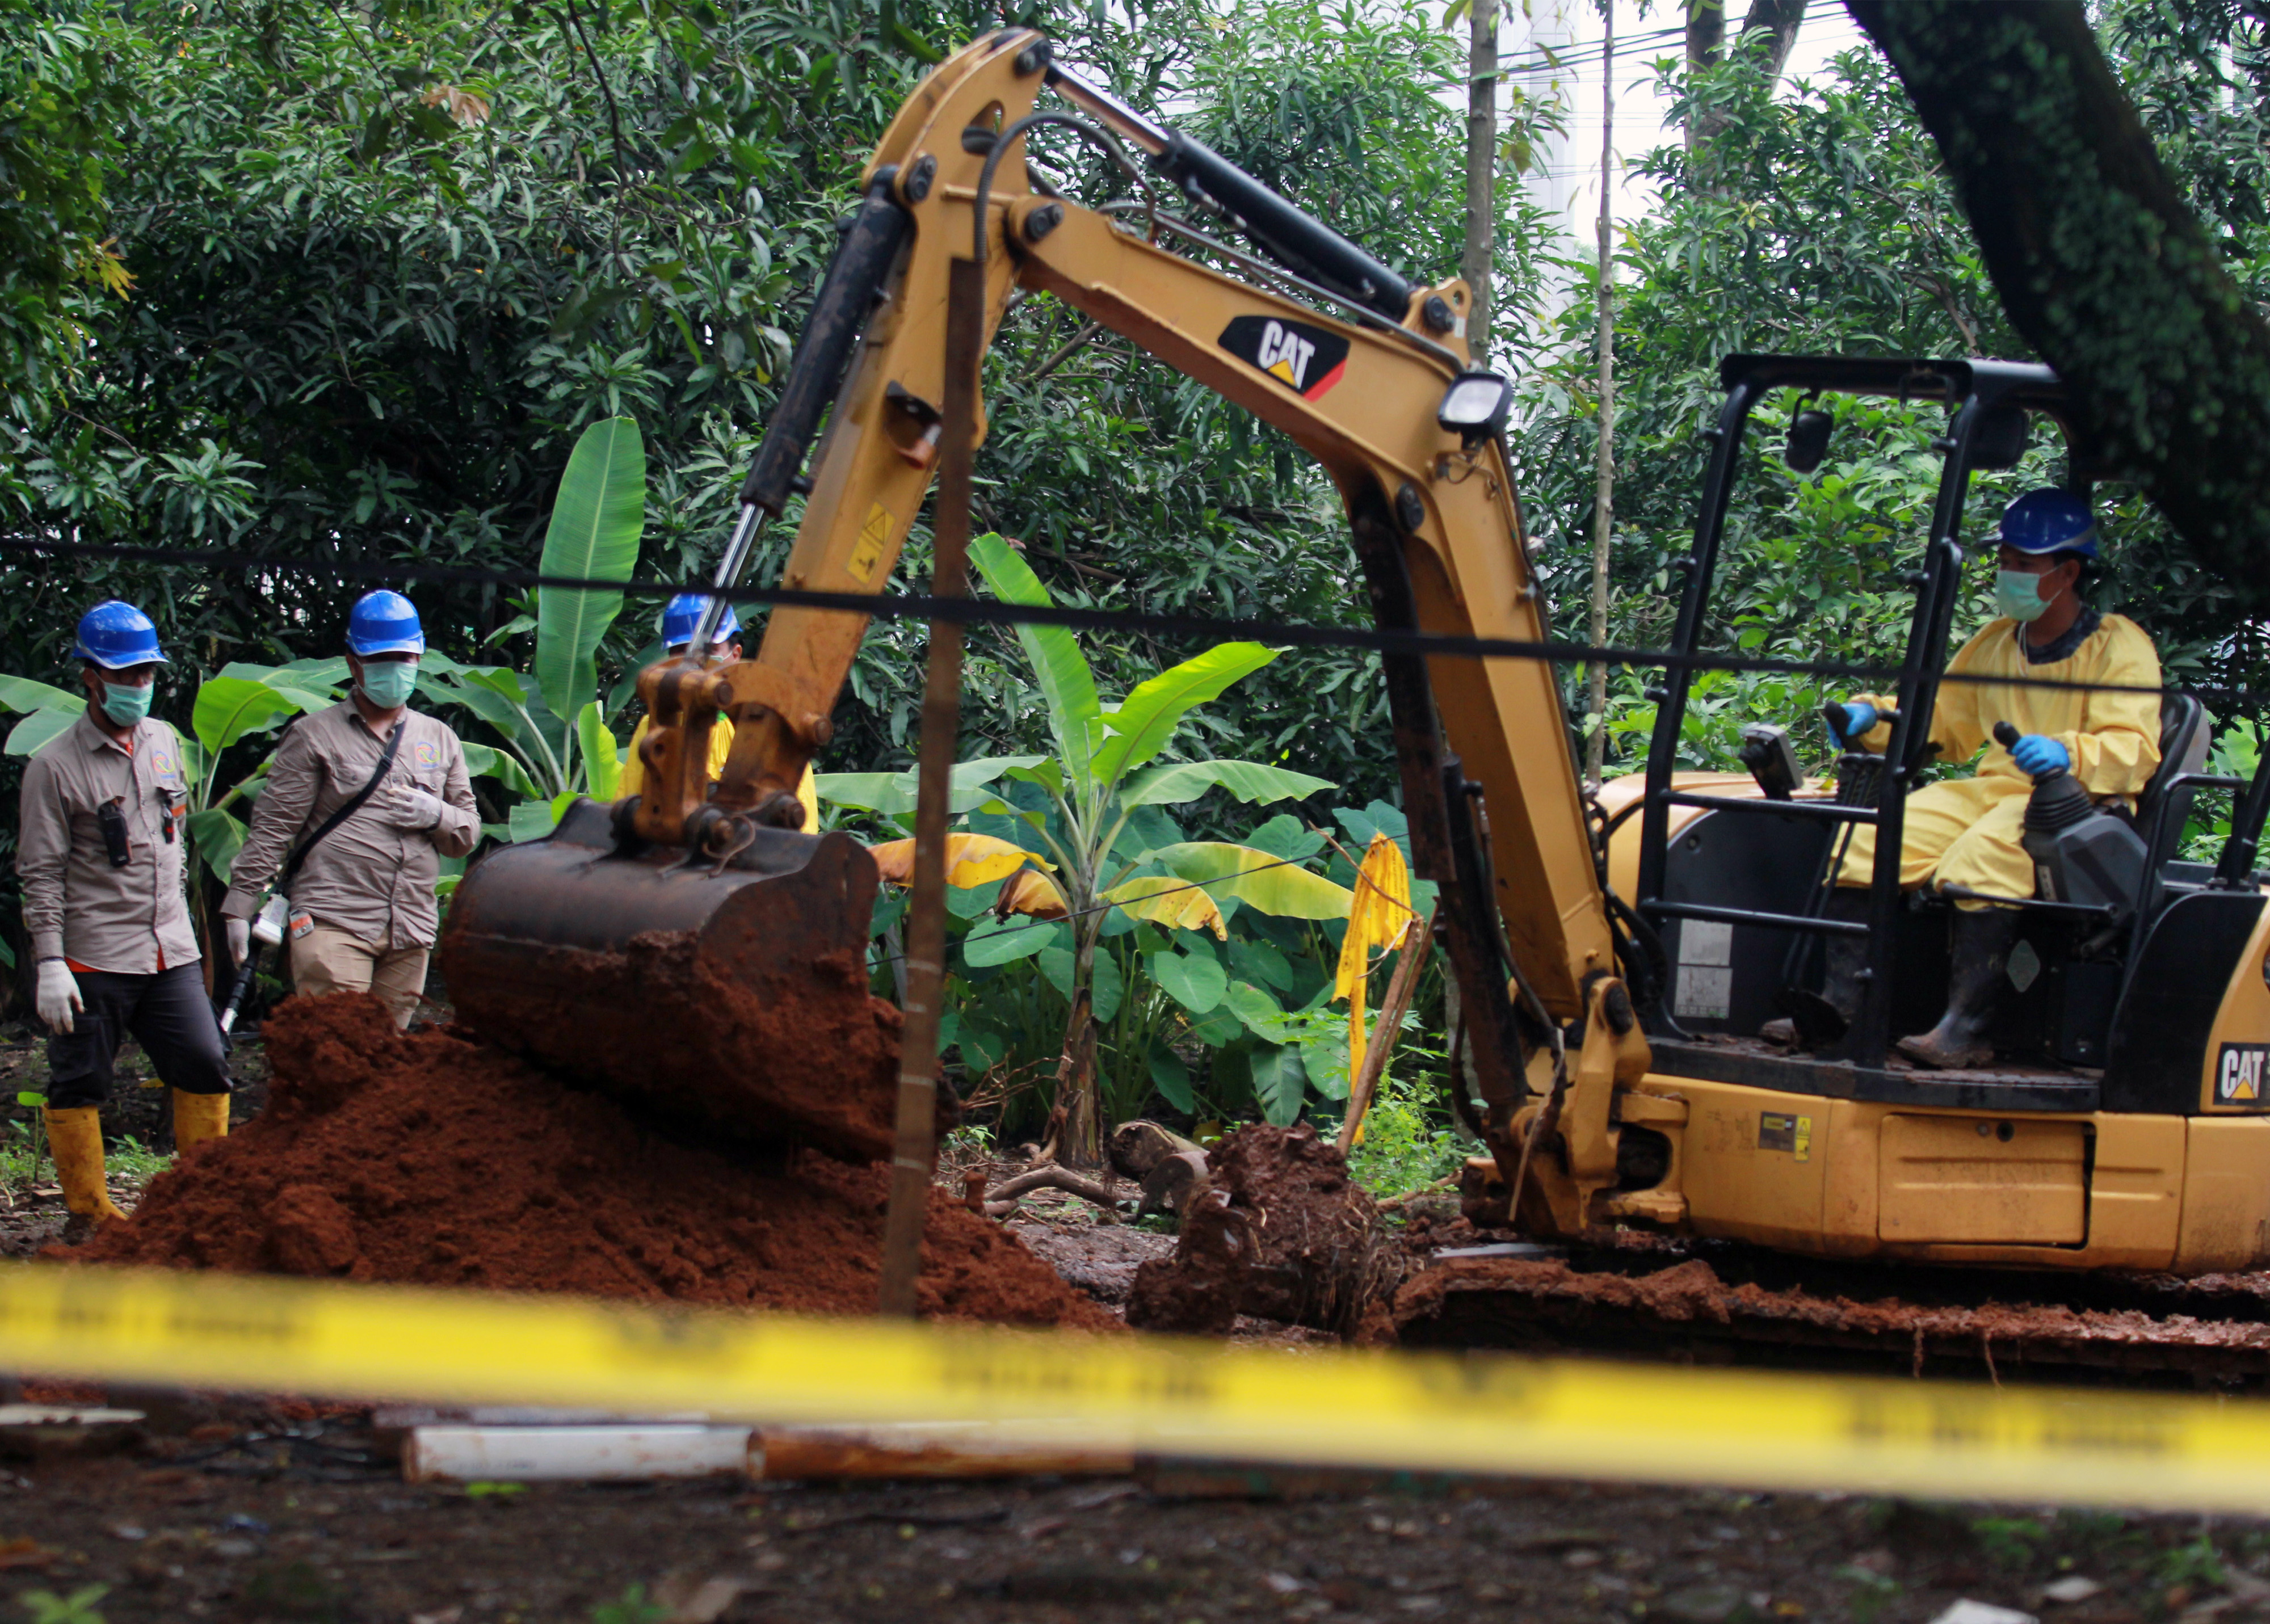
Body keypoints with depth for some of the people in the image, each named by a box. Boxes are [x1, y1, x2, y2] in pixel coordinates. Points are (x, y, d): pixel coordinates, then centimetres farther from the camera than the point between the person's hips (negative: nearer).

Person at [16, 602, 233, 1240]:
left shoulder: (163, 741, 11)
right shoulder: (55, 767, -7)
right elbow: (41, 874, -8)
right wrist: (50, 963, -14)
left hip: (171, 953, 5)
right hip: (93, 958, -5)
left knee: (206, 1070, 2)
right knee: (79, 1085, 0)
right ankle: (88, 1212, 11)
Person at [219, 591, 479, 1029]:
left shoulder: (440, 741, 21)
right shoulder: (315, 736, 6)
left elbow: (469, 833, 22)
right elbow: (273, 828, 2)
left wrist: (436, 815, -1)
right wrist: (240, 907, -4)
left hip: (412, 929, 5)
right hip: (333, 922, -5)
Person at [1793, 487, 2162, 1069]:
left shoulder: (2120, 647, 0)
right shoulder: (1996, 643, 22)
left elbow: (2133, 750, -13)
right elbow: (1943, 721, 30)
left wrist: (2068, 753, -33)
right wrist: (1873, 717, 10)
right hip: (1995, 790, 7)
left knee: (1982, 855, -37)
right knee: (1869, 841, -16)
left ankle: (1968, 1027, -40)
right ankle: (1840, 1003, -19)